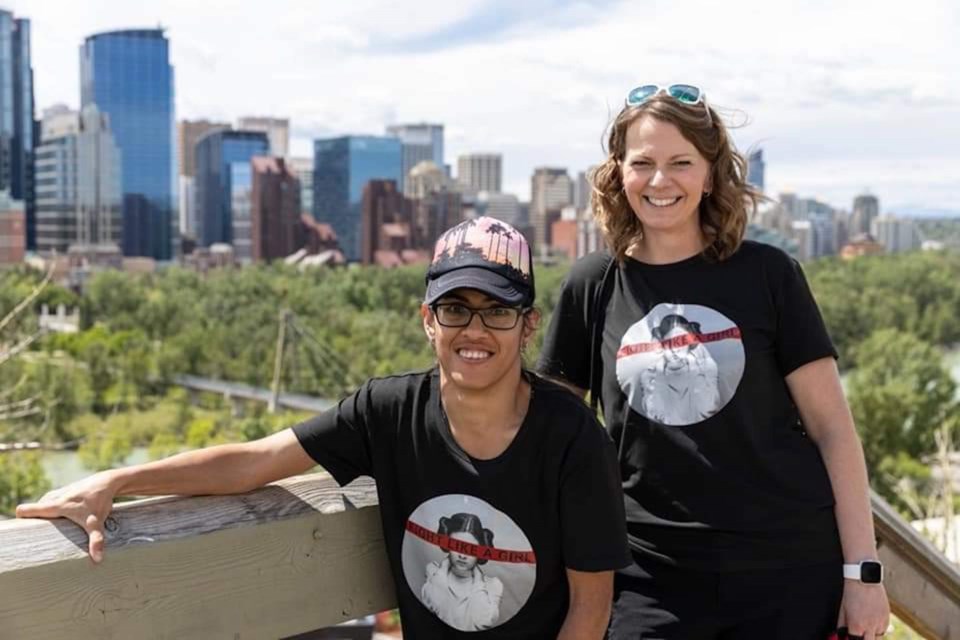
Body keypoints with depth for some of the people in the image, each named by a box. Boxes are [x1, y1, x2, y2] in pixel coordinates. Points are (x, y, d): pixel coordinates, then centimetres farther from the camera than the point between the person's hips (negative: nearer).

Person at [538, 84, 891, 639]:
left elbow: (832, 428, -1)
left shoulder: (768, 275, -2)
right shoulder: (592, 287, 2)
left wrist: (862, 569, -4)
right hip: (652, 577, 1)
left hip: (789, 570, 0)